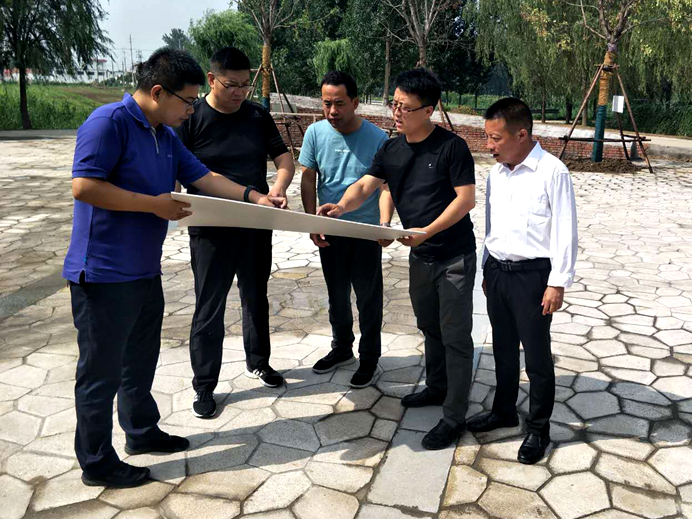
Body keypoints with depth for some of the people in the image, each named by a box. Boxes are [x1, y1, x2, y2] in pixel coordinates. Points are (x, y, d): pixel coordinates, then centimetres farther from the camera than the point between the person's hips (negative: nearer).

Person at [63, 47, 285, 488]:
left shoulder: (166, 135, 11)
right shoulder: (109, 122, -17)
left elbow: (204, 178, 13)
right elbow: (84, 186, -24)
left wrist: (255, 198, 2)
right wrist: (155, 204, -21)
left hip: (145, 270, 9)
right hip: (105, 274, -9)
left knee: (141, 359, 22)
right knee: (102, 370, 4)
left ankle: (142, 431, 41)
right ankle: (97, 462, 20)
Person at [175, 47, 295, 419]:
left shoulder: (257, 116, 3)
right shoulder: (192, 119, -8)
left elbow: (284, 158, 4)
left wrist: (278, 187, -17)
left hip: (256, 226, 4)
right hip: (211, 230, -4)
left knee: (256, 298, 19)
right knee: (209, 309, 3)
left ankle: (258, 362, 40)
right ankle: (204, 386, 18)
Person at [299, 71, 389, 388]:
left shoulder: (376, 138, -13)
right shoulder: (316, 132, -5)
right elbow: (308, 178, 1)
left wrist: (385, 223, -24)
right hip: (329, 231, 3)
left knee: (368, 298, 8)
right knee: (337, 295, 18)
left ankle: (370, 359, 24)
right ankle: (342, 349, 38)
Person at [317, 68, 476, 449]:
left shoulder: (451, 147, -14)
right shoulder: (391, 150, 4)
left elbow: (466, 198, -17)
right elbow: (365, 186, -6)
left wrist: (428, 230, -27)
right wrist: (342, 206, -27)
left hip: (455, 256, -7)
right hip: (420, 256, 7)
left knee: (455, 335, 0)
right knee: (429, 327, 21)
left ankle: (454, 416, 10)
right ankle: (437, 388, 41)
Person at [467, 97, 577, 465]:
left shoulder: (552, 173, -13)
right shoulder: (496, 173, 7)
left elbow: (565, 231, -13)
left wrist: (557, 284, -13)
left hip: (532, 275, -6)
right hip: (497, 271, 7)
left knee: (537, 355, 6)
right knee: (503, 348, 19)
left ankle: (538, 428, 23)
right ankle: (504, 410, 37)